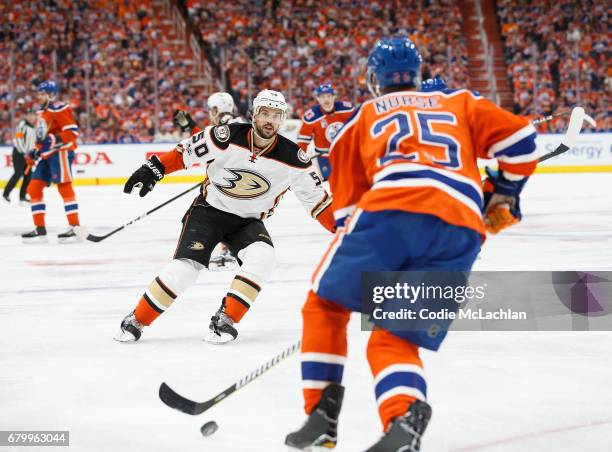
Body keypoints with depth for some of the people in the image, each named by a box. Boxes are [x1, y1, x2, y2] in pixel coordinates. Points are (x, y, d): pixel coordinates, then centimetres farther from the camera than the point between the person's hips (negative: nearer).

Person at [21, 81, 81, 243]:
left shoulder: (59, 109, -12)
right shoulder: (42, 112, 18)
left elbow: (72, 131, -18)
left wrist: (54, 140, -28)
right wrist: (36, 152, 21)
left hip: (61, 152, -10)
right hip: (46, 155, 10)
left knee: (64, 187, -12)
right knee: (34, 188, 6)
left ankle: (74, 228, -13)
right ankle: (40, 229, 9)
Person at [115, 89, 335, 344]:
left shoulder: (291, 158, -13)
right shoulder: (227, 137, -19)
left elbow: (315, 196, -6)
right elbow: (185, 151, -8)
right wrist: (153, 169, -13)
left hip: (248, 221, 2)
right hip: (209, 211, -2)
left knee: (262, 257, -28)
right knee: (185, 266, -18)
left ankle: (224, 320, -17)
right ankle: (136, 321, 0)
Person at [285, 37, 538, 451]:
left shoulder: (363, 116, 28)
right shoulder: (458, 102, 31)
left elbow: (345, 201, 27)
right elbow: (518, 136, 20)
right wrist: (504, 193, 35)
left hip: (392, 206, -2)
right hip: (462, 229, 2)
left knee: (326, 305, 19)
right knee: (393, 340, 8)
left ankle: (322, 416, 8)